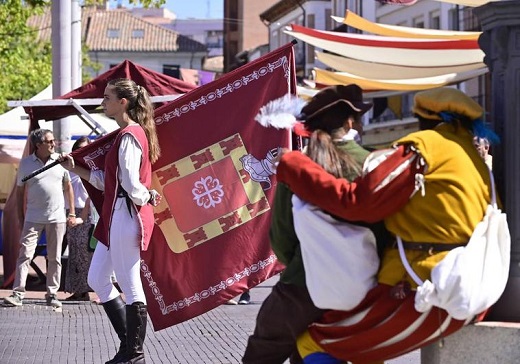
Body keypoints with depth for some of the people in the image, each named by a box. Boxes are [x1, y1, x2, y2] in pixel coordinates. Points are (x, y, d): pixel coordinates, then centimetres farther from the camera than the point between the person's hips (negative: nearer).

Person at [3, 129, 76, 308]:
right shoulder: (25, 163, 0)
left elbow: (68, 186, 11)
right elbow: (20, 191, 6)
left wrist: (72, 213, 7)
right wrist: (20, 217, 4)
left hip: (57, 218, 1)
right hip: (33, 218, -1)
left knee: (55, 258, 5)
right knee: (25, 254, -8)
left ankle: (52, 294, 13)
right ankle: (18, 294, -10)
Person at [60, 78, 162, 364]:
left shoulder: (129, 136, -15)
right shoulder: (127, 134, 17)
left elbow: (130, 183, -21)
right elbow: (108, 180, 17)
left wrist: (147, 198, -4)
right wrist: (75, 169, 19)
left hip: (126, 214, -11)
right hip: (115, 215, 11)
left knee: (130, 286, -3)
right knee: (97, 280, 14)